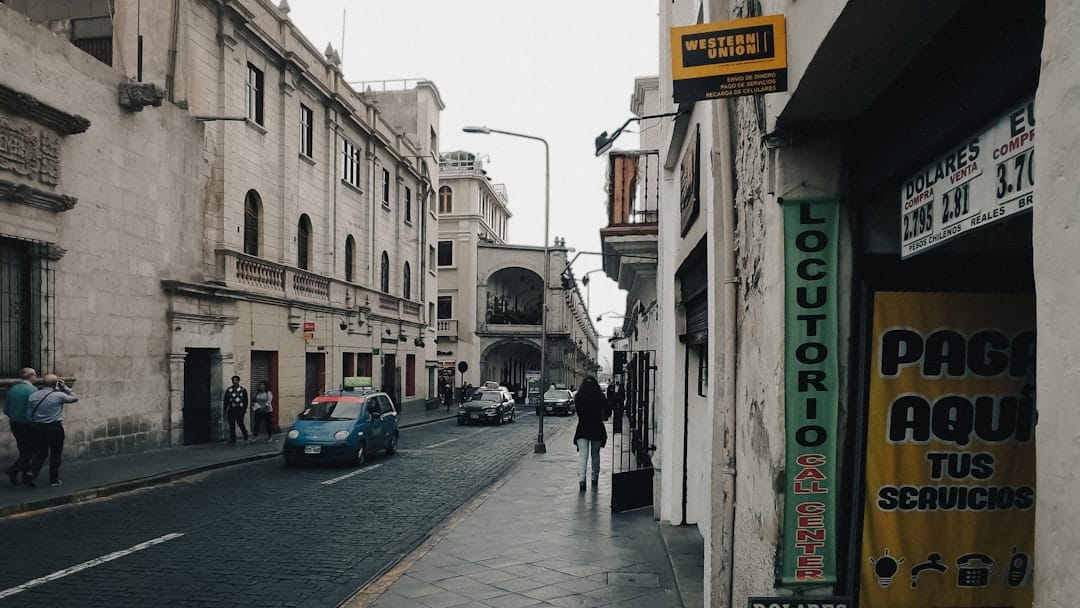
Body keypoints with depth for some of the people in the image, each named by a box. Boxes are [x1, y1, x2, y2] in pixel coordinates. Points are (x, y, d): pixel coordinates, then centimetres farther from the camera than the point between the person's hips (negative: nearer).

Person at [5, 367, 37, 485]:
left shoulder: (12, 389, 4)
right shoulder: (32, 390, -14)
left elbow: (6, 410, 6)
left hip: (14, 424, 7)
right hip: (27, 424, -7)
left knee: (23, 450, 16)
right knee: (30, 450, 3)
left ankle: (25, 475, 20)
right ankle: (13, 470, -10)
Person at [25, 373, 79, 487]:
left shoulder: (33, 396, 2)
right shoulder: (59, 395, -10)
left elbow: (29, 416, 3)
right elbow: (75, 398, 6)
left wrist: (35, 425, 17)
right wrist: (65, 387, 9)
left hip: (38, 428, 4)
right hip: (55, 427, -4)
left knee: (40, 453, 15)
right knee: (55, 454, 8)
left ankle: (32, 472, -7)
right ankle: (54, 480, 15)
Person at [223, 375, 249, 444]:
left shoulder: (243, 390, 6)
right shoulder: (228, 390, 10)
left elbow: (245, 400, 5)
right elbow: (225, 400, 11)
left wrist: (244, 408, -4)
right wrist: (225, 410, 5)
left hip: (240, 409, -2)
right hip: (231, 409, 2)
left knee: (240, 423, -5)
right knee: (231, 425, -1)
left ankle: (245, 434, 22)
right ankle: (232, 439, 6)